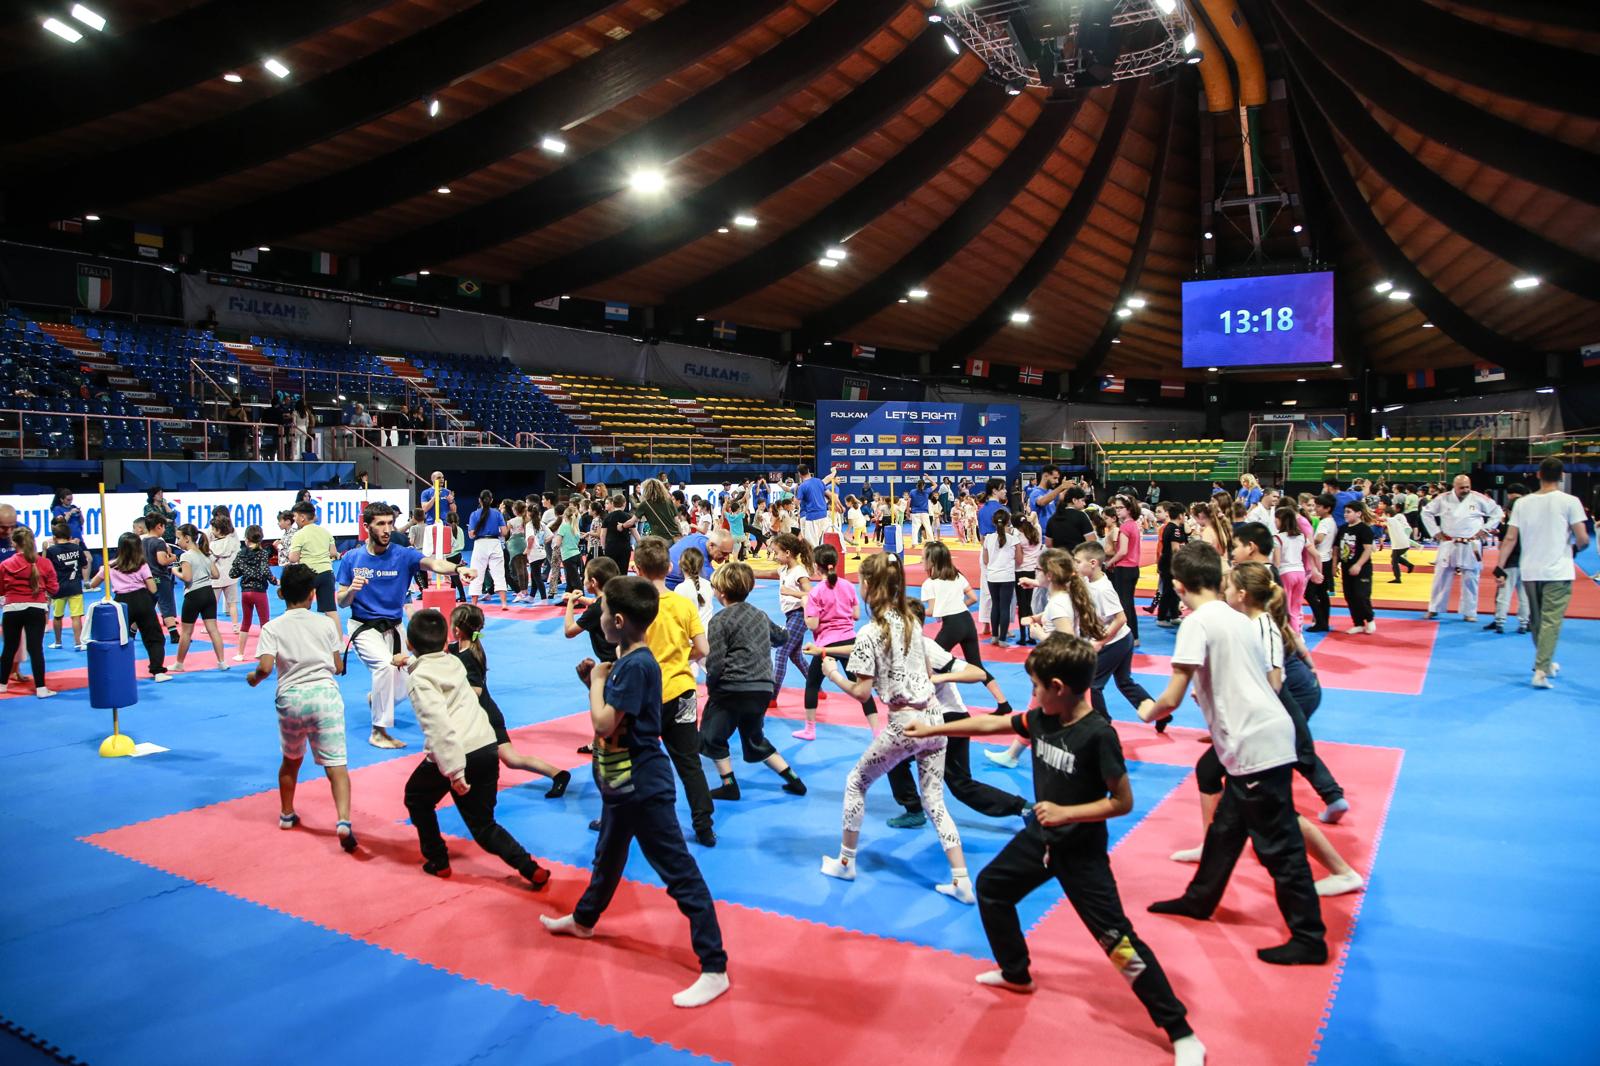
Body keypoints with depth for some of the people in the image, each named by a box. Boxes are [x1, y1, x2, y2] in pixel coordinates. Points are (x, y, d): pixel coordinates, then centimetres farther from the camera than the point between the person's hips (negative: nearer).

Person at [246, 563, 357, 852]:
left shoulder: (272, 628, 2)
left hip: (291, 699, 1)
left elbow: (265, 667, -11)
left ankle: (287, 814, 42)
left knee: (291, 760, 25)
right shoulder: (326, 623, 6)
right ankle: (343, 821, -24)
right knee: (336, 763, -5)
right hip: (325, 694, -1)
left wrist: (254, 678, 10)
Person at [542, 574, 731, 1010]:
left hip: (642, 784, -11)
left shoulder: (636, 665, -24)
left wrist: (597, 680, -13)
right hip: (622, 780, 11)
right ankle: (584, 919, 55)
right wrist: (595, 680, 2)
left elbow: (604, 723, -27)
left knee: (679, 872, -6)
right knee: (608, 855, 31)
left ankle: (714, 969, -1)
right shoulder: (628, 660, 5)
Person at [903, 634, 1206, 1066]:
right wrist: (932, 729, 13)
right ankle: (1016, 974, 41)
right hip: (1039, 837, 8)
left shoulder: (1098, 735, -27)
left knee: (1118, 940, -7)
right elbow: (990, 724, 7)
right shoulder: (1041, 719, -6)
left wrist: (1066, 813, -24)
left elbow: (1123, 802, -20)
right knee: (990, 886, 21)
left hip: (1081, 851, -8)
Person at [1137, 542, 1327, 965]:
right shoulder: (1238, 619, 13)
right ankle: (1199, 899, 38)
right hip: (1262, 739, 9)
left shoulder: (1198, 622, -13)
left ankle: (1309, 938, 12)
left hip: (1256, 746, -9)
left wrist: (1149, 710, 6)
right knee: (1226, 827, 22)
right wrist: (1219, 724, 30)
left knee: (1278, 844, 1)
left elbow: (1172, 699, -15)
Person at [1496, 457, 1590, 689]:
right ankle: (1541, 671, -12)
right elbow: (1583, 539, -10)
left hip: (1529, 571, 4)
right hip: (1557, 572, -4)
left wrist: (1500, 567, 5)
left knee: (1536, 619, 18)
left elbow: (1510, 539, 2)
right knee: (1551, 622, -3)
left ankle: (1546, 663, 34)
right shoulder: (1569, 501, -8)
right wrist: (1575, 548, 13)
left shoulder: (1522, 503, 3)